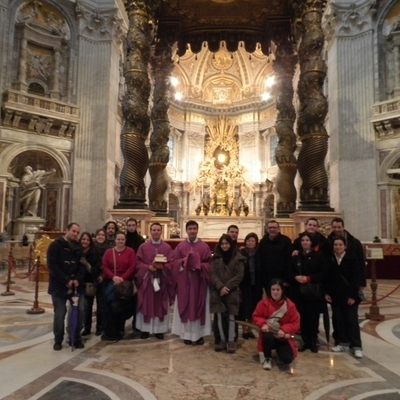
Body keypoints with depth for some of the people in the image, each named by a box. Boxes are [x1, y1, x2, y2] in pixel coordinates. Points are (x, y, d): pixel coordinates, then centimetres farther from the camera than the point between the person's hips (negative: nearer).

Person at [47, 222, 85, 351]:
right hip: (59, 285, -4)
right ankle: (58, 341, 22)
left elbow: (82, 265, 9)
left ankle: (76, 338, 18)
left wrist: (78, 279, -10)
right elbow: (52, 265, -14)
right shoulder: (55, 245, -6)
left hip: (76, 285, 4)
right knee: (60, 314, 2)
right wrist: (66, 280, -18)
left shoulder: (78, 248, 11)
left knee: (80, 311, 1)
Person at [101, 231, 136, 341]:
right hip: (110, 282, 2)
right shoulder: (108, 252, 9)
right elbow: (104, 267, 1)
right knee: (109, 306, -2)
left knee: (121, 306, -1)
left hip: (125, 282, -2)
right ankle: (110, 332, 11)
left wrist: (122, 278, -16)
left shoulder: (130, 251, 2)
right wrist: (113, 277, -15)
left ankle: (119, 331, 17)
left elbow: (132, 267, -5)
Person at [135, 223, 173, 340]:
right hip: (146, 279, 0)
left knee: (160, 305, 5)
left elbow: (171, 264, 1)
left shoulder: (167, 247, 4)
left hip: (162, 280, 0)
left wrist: (162, 266, -17)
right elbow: (138, 263, 0)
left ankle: (159, 330, 15)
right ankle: (145, 329, 16)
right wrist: (148, 267, -15)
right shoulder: (143, 247, 4)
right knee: (146, 305, 5)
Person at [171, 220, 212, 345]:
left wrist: (199, 265, -17)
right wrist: (183, 261, -14)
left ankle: (199, 334, 14)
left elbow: (209, 264, 0)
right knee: (185, 307, 4)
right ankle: (187, 334, 15)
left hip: (199, 281, -1)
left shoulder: (204, 246, 2)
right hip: (184, 281, 1)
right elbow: (174, 262, 4)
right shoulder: (180, 246, 6)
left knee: (199, 307, 4)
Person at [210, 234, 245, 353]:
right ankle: (223, 340, 17)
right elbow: (212, 274, 0)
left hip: (232, 292, -2)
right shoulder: (216, 257, 7)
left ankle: (231, 341, 11)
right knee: (220, 316, 5)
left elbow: (239, 275, -4)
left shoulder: (238, 257, 1)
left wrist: (227, 287, -13)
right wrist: (221, 287, -14)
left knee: (231, 316, -1)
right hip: (218, 291, 2)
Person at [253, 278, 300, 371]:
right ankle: (267, 358, -4)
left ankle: (279, 350, 19)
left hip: (283, 337, 0)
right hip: (269, 335, 0)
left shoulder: (289, 305, -10)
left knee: (287, 359, -22)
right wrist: (263, 324, -20)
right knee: (268, 336, -37)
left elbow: (295, 323, -7)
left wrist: (284, 330, -23)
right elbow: (256, 316, 0)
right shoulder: (264, 303, -9)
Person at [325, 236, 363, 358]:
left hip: (349, 294, -3)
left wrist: (353, 295, -13)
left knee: (352, 320, 1)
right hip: (335, 295, 3)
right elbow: (327, 278, 5)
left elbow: (356, 278, -9)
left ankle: (357, 346, 10)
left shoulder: (351, 258, -7)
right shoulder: (330, 259, 1)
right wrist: (327, 292, -2)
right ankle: (343, 343, 21)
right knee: (338, 319, 9)